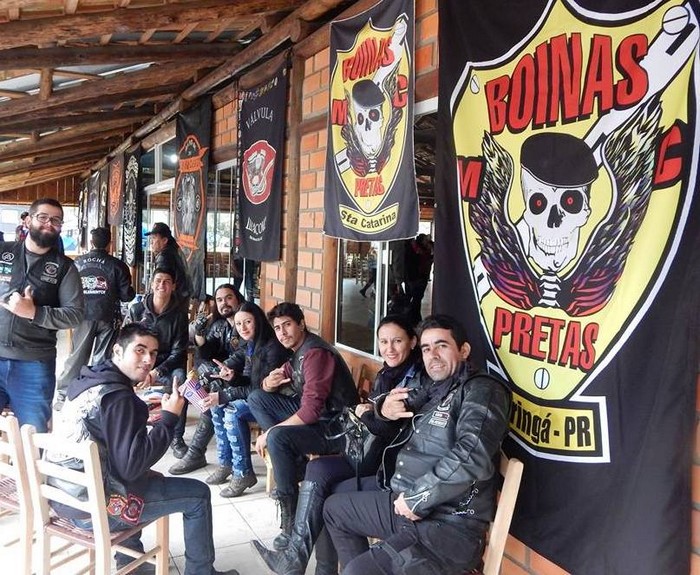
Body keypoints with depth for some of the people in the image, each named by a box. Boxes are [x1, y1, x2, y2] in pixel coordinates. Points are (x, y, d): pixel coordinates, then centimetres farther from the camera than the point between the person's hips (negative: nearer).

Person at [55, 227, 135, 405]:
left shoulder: (77, 263, -2)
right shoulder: (117, 265, -7)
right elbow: (127, 295, -6)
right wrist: (131, 291, 15)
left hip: (84, 316, 2)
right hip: (108, 317, -2)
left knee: (77, 356, 12)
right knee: (102, 358, 6)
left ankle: (63, 394, 17)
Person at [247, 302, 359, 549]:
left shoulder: (316, 353, -21)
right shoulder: (297, 352, 8)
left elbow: (311, 410, -28)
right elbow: (269, 386, 16)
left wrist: (268, 433, -20)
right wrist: (269, 382, -10)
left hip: (335, 426, -10)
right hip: (311, 415, 10)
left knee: (278, 437, -32)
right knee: (256, 398, 7)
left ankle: (291, 519, -15)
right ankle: (295, 468, 0)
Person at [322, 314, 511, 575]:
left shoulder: (481, 390, -11)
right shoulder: (430, 389, 13)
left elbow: (472, 457, -27)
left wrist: (416, 498, -18)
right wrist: (384, 409, 0)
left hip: (449, 526, -9)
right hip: (406, 503, 9)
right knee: (334, 508, 24)